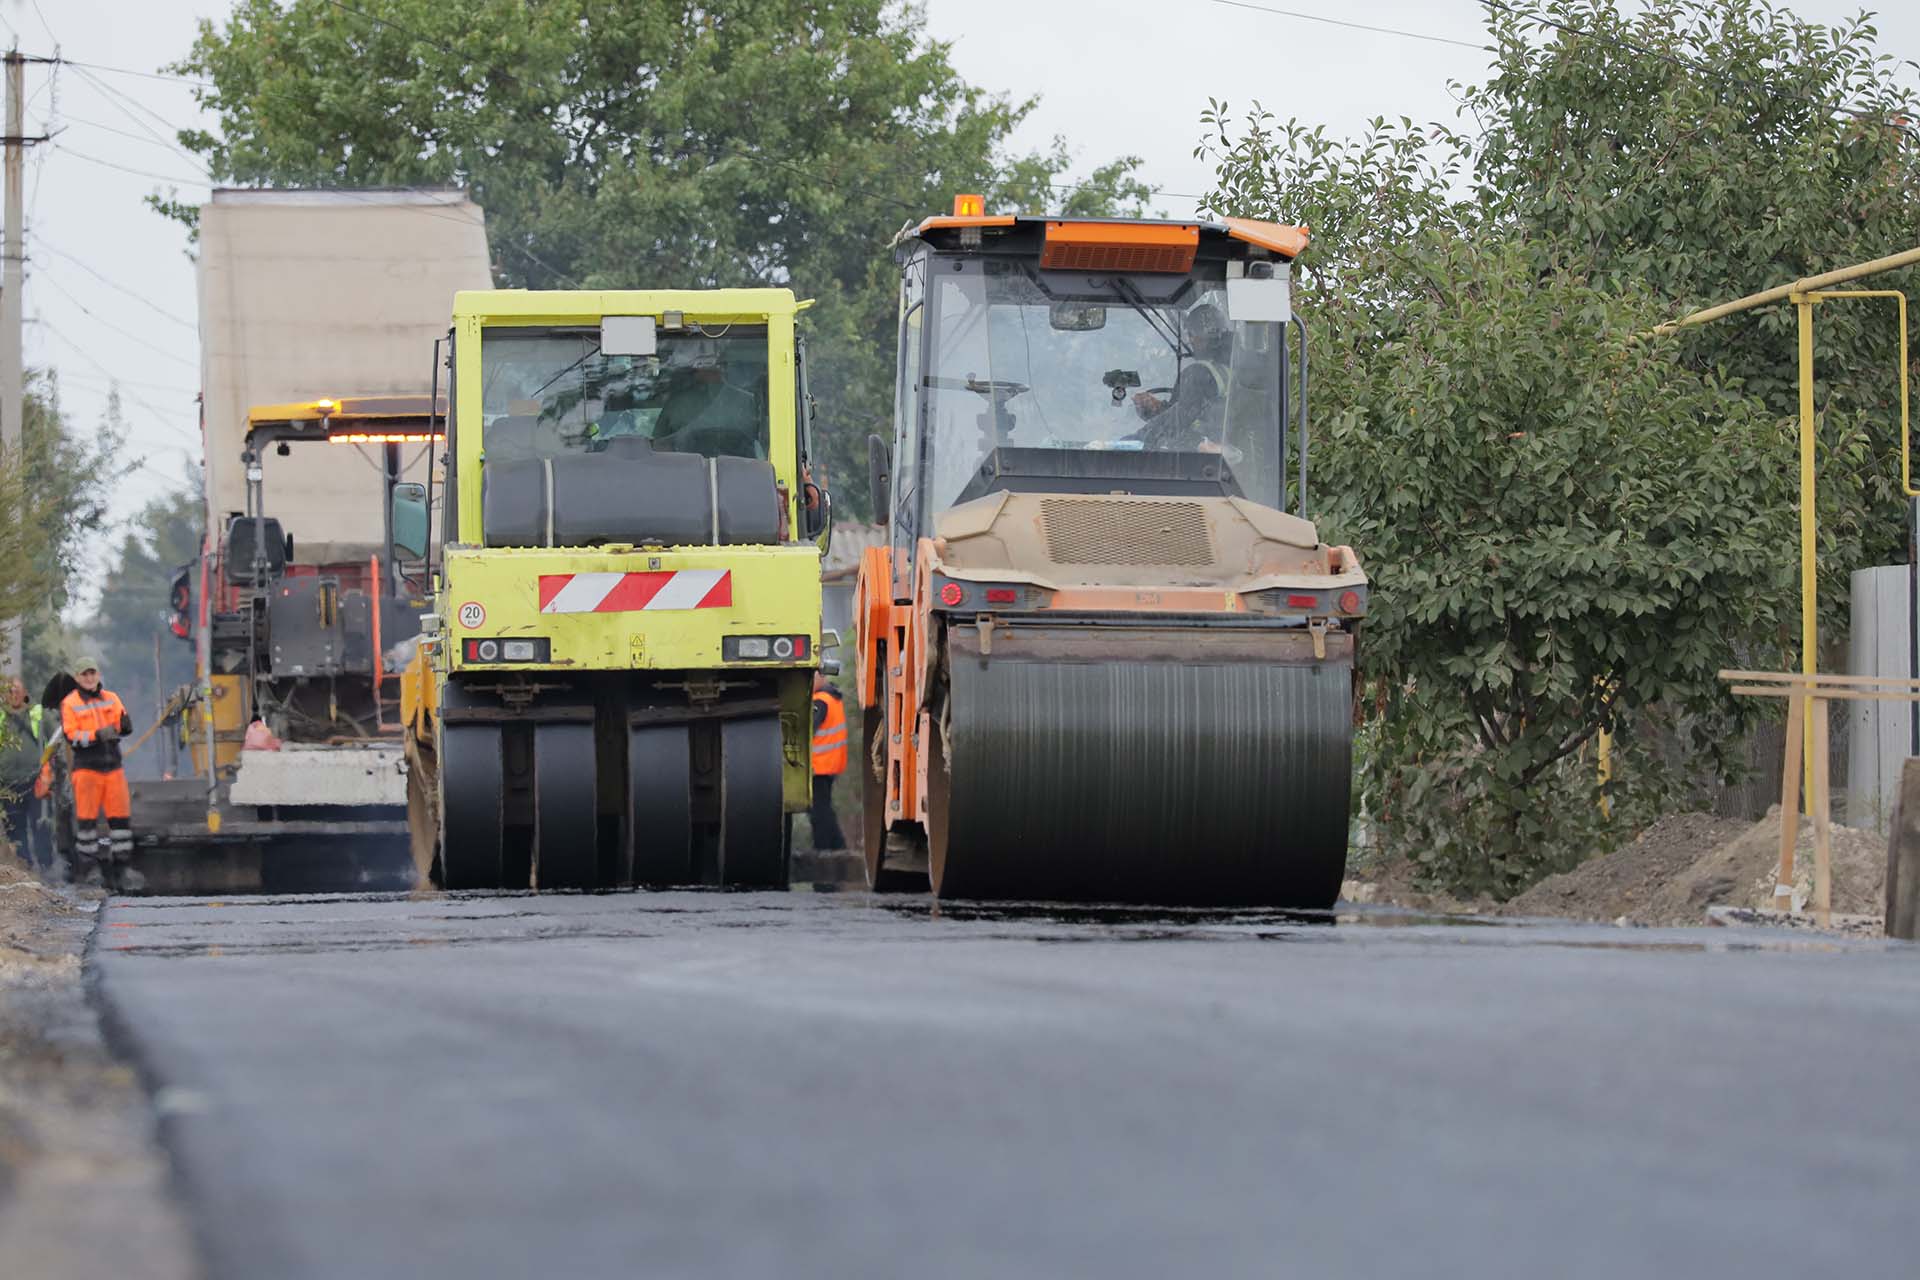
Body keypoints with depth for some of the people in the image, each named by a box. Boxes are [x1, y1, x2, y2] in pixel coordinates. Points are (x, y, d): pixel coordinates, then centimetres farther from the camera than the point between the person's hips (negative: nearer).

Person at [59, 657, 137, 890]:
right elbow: (71, 735, -10)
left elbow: (124, 727, 6)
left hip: (113, 766, 4)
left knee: (121, 816, 1)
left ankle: (121, 866, 6)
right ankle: (89, 867, 7)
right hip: (86, 767, -4)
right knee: (87, 818, -2)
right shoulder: (70, 704, 0)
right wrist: (97, 735, -23)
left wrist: (125, 724, -18)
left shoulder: (112, 699, 12)